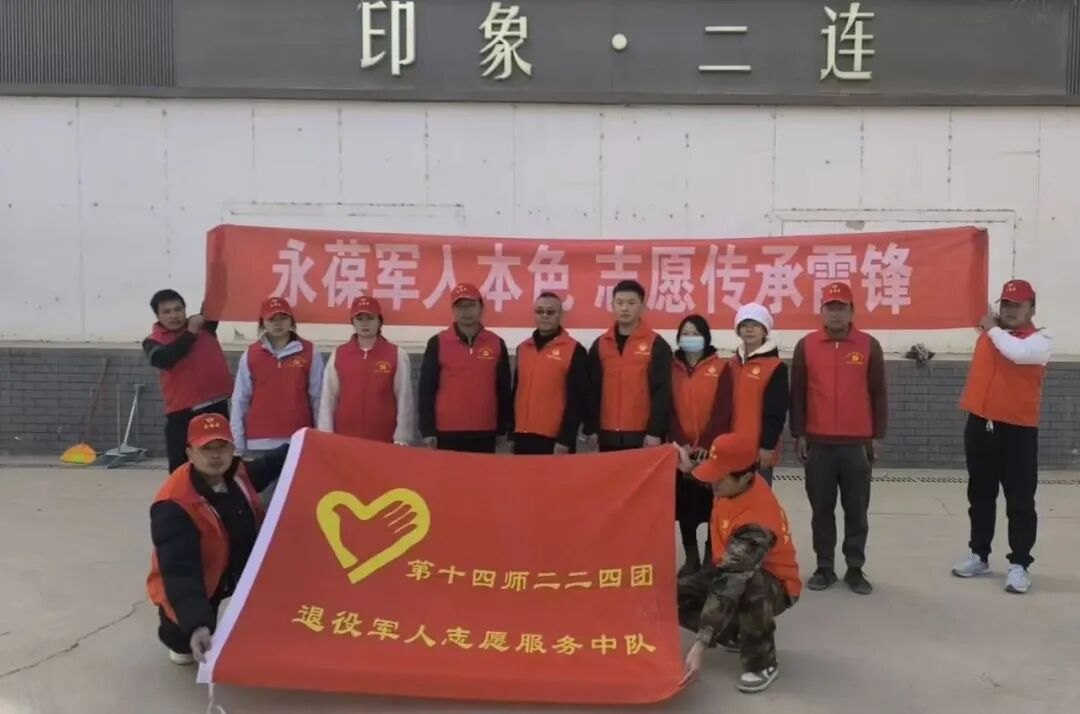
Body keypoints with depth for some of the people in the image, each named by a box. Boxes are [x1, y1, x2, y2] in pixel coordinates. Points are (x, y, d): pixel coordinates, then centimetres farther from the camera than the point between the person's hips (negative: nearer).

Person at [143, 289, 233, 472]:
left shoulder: (203, 324, 6)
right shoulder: (153, 341, -1)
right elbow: (164, 359, -21)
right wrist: (190, 334, -19)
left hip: (216, 406, 2)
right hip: (182, 412, -2)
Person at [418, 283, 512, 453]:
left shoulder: (496, 343, 5)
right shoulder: (438, 343, 0)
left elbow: (504, 389, 9)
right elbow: (427, 389, 0)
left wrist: (502, 430, 8)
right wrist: (428, 431, -4)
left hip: (485, 433, 2)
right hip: (447, 432, -1)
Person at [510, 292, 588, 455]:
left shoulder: (574, 350, -6)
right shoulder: (522, 348, 12)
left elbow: (577, 400, -10)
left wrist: (565, 440, -14)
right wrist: (512, 433, 13)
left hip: (555, 439, -5)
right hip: (523, 438, 5)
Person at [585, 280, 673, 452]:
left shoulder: (657, 345, -3)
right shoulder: (599, 345, 9)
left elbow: (661, 392, -6)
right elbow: (592, 391, 10)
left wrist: (655, 432, -11)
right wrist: (591, 429, 6)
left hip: (642, 435, -4)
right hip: (607, 435, 4)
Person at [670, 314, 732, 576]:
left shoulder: (720, 368, 1)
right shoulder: (671, 368, 6)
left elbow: (722, 410, -6)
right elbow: (668, 408, 0)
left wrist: (707, 444, -15)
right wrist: (680, 442, -12)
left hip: (713, 449, -2)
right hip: (681, 449, 2)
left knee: (712, 503, 2)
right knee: (685, 504, 5)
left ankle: (711, 556, 13)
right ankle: (691, 558, 15)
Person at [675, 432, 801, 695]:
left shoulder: (757, 523, -38)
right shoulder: (736, 483, -16)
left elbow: (731, 585, -45)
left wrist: (701, 644, -48)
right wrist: (690, 469, 4)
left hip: (775, 585, -8)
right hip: (733, 568, 8)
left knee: (749, 587, -44)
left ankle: (762, 662, -18)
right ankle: (737, 635, 11)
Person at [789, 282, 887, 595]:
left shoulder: (869, 345, 1)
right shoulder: (806, 345, 2)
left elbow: (878, 393, 4)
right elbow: (797, 393, 5)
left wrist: (878, 435, 2)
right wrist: (798, 434, 2)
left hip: (858, 443, 0)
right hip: (818, 443, 0)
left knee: (856, 509, 7)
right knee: (821, 508, 7)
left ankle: (855, 568, 17)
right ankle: (824, 567, 18)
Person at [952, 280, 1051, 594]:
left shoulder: (1040, 340, -8)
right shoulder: (989, 332, 9)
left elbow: (1017, 353, -29)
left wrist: (994, 329, -15)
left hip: (1018, 430, -6)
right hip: (979, 425, 6)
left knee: (1020, 502, -1)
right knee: (980, 496, 14)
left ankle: (1019, 565, 7)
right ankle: (979, 556, 26)